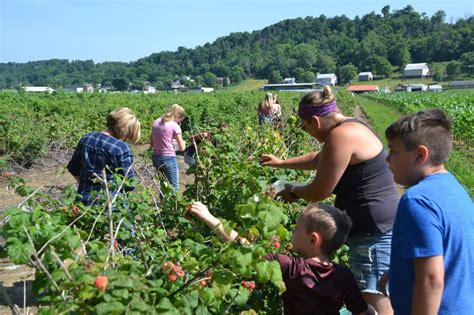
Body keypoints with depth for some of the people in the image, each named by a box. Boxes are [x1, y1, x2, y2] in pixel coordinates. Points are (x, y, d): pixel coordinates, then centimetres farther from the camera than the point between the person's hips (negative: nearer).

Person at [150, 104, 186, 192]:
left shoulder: (156, 122, 7)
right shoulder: (175, 126, -11)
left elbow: (151, 144, 11)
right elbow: (182, 148, -8)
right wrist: (182, 141, 12)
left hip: (156, 158, 7)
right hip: (169, 159, -7)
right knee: (174, 188, 4)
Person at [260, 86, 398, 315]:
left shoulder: (341, 136, -21)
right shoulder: (350, 127, 12)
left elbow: (319, 192, -15)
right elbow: (320, 158, 29)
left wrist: (293, 191, 6)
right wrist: (281, 163, 35)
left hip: (374, 235, -11)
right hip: (376, 229, 11)